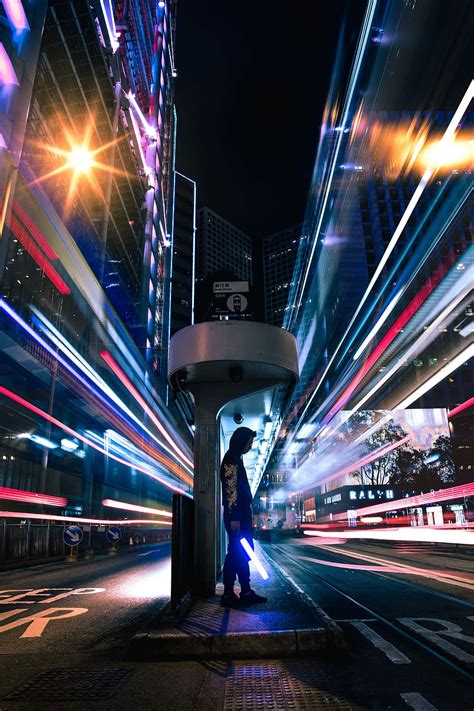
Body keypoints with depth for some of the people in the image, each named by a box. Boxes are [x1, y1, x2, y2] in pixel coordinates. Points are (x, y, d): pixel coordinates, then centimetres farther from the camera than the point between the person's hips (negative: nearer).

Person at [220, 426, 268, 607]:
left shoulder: (236, 459, 17)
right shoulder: (231, 459, -13)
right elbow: (231, 489, -20)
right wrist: (234, 518, -22)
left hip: (241, 514, 10)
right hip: (236, 515, -10)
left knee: (243, 552, 13)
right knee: (236, 553, -4)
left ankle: (246, 592, 20)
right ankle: (228, 595, 4)